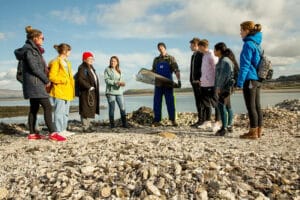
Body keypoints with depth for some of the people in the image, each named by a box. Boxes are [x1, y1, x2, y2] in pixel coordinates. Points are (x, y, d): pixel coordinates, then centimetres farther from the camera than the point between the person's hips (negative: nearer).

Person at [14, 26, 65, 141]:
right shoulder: (29, 49, -11)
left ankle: (32, 133, 14)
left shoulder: (33, 49, 18)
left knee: (34, 108, 10)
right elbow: (34, 68, -17)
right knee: (47, 107, -13)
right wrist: (46, 80, -9)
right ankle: (52, 133, -14)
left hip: (35, 84, 10)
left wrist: (44, 79, 4)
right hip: (35, 83, -10)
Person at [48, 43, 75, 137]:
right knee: (59, 111, -7)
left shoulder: (66, 62, 19)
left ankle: (63, 129, 22)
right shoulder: (56, 62, -10)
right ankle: (59, 131, -1)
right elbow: (52, 77, -16)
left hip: (67, 91, 10)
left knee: (65, 112, 14)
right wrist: (64, 80, -17)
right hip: (59, 91, -9)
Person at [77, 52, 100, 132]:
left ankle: (88, 125, 23)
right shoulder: (82, 68, -10)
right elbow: (81, 80, -21)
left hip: (93, 92, 10)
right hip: (86, 92, -10)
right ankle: (85, 127, 1)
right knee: (86, 109, -5)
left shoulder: (91, 68, 20)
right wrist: (89, 87, -22)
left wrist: (95, 88, 12)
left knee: (91, 109, 14)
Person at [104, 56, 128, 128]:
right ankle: (112, 124, 9)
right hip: (110, 92, -4)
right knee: (112, 108, 0)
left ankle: (124, 123, 7)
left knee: (122, 108, -1)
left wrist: (122, 83, -11)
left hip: (119, 92, 4)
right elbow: (107, 80, -9)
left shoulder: (119, 71, 16)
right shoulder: (107, 70, 1)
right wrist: (116, 82, -19)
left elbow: (121, 80, 13)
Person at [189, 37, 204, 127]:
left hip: (200, 82, -9)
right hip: (194, 81, 9)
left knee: (201, 101, -5)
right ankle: (200, 119, 16)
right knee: (198, 101, 10)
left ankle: (203, 119, 1)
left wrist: (200, 79, -21)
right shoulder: (193, 56, 20)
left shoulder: (201, 55, -9)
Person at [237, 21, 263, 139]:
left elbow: (245, 65, -15)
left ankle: (253, 132, 1)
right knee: (257, 106, 10)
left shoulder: (248, 44, -10)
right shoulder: (256, 44, 16)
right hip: (257, 79, 9)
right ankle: (258, 131, 17)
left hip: (250, 79, -9)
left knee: (251, 107, -4)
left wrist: (240, 82, -14)